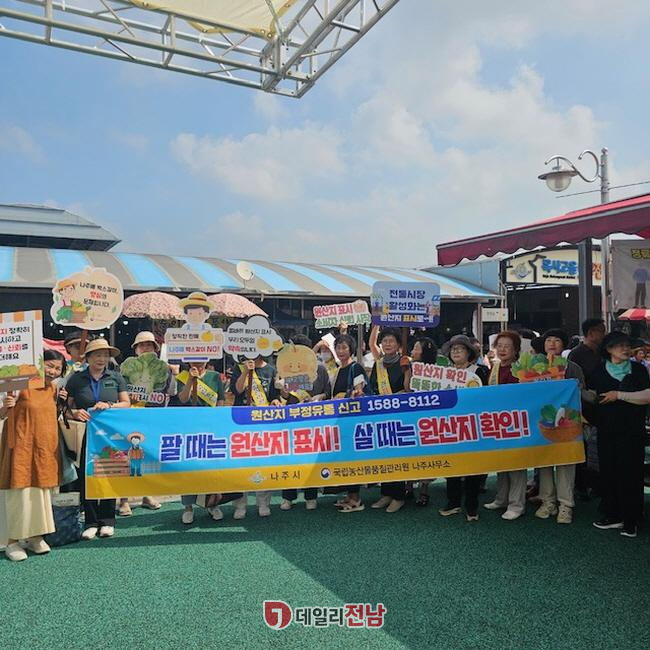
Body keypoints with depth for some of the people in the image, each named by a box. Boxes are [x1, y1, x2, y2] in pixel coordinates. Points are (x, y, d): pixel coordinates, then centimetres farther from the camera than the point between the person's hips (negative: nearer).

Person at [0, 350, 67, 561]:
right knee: (21, 491, -3)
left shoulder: (53, 390, 10)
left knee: (43, 490, 9)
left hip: (46, 447, 6)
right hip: (22, 445, -6)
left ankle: (35, 536, 22)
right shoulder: (23, 386, -9)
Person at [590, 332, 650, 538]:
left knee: (630, 473, -2)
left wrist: (619, 395, -14)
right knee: (608, 472, 5)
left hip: (632, 432, -3)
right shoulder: (599, 372, 8)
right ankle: (612, 515, 18)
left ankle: (630, 520, 8)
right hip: (607, 430, 3)